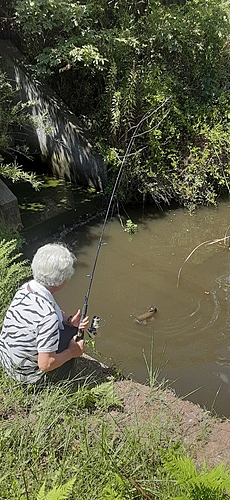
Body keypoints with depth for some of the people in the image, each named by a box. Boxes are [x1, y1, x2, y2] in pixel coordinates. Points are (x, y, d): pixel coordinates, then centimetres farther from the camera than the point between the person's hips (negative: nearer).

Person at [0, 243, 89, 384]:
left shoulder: (26, 288, -11)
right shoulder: (48, 315, -36)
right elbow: (45, 364, -29)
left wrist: (69, 320, -6)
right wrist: (72, 352, -13)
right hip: (25, 374, -7)